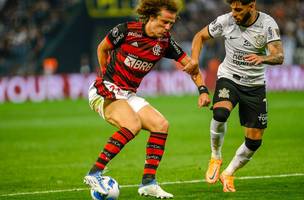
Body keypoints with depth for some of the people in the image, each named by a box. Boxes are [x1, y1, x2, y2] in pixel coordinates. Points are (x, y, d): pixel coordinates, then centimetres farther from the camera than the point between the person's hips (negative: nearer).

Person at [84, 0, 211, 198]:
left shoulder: (165, 42, 0)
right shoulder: (127, 30, -14)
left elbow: (190, 64, 7)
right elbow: (102, 48, 2)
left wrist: (203, 90, -5)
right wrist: (107, 77, 6)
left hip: (129, 95, 7)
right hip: (105, 91, -7)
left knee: (161, 125, -9)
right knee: (133, 124, -30)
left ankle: (148, 183, -3)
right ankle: (94, 173, -25)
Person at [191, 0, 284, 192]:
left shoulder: (268, 24, -16)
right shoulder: (226, 21, -12)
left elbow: (279, 56, -27)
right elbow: (201, 36, 5)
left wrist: (262, 58, -49)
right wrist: (194, 60, -12)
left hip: (255, 85, 1)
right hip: (229, 78, -1)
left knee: (254, 142, 0)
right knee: (220, 113, -33)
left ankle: (228, 174, 24)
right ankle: (216, 158, -8)